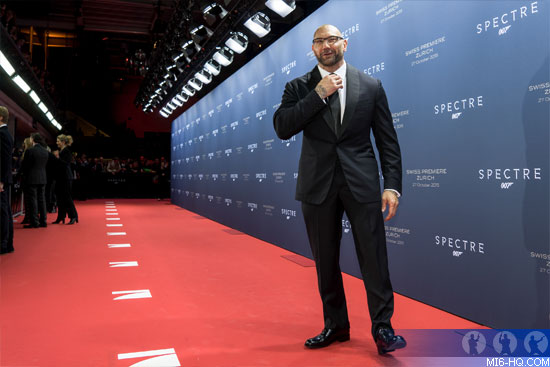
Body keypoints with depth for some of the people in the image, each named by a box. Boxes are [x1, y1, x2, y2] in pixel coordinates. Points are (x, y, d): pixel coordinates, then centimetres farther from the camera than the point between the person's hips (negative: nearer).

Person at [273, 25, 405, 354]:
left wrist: (392, 185, -4)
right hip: (318, 185, 2)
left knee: (374, 256, -1)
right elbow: (282, 128, -8)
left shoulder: (371, 86, 6)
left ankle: (383, 327, 15)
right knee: (325, 261, 10)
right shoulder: (300, 88, 7)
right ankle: (336, 325, 27)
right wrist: (318, 94, -13)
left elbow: (388, 141, 5)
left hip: (361, 183, -1)